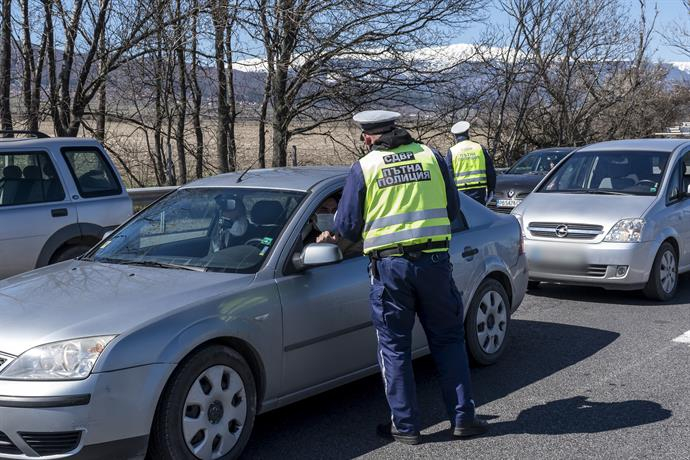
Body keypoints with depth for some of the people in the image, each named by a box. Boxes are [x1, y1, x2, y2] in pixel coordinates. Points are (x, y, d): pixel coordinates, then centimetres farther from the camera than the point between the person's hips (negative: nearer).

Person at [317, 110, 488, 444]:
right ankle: (463, 418, 16)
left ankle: (405, 426, 14)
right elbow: (452, 209, 12)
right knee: (448, 340, 14)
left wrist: (332, 237, 23)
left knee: (394, 347, 9)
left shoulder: (363, 168, 0)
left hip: (389, 265, -2)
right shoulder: (431, 157, 6)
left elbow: (347, 228, 1)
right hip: (434, 261, 2)